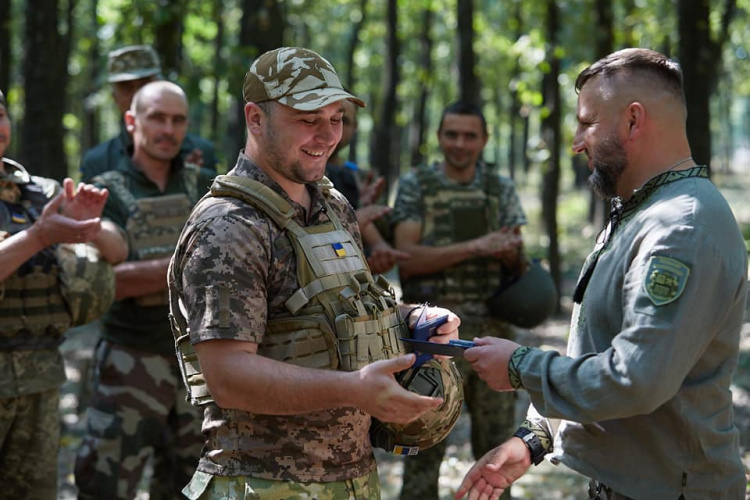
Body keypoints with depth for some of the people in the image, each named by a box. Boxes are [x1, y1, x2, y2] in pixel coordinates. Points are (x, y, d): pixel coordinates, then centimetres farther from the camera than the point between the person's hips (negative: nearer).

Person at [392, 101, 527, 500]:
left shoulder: (501, 189, 9)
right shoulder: (415, 185, 1)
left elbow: (518, 267, 7)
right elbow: (406, 258, -10)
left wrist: (512, 253, -17)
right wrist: (475, 248, -19)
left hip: (492, 328, 3)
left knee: (496, 444, 10)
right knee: (425, 446, 2)